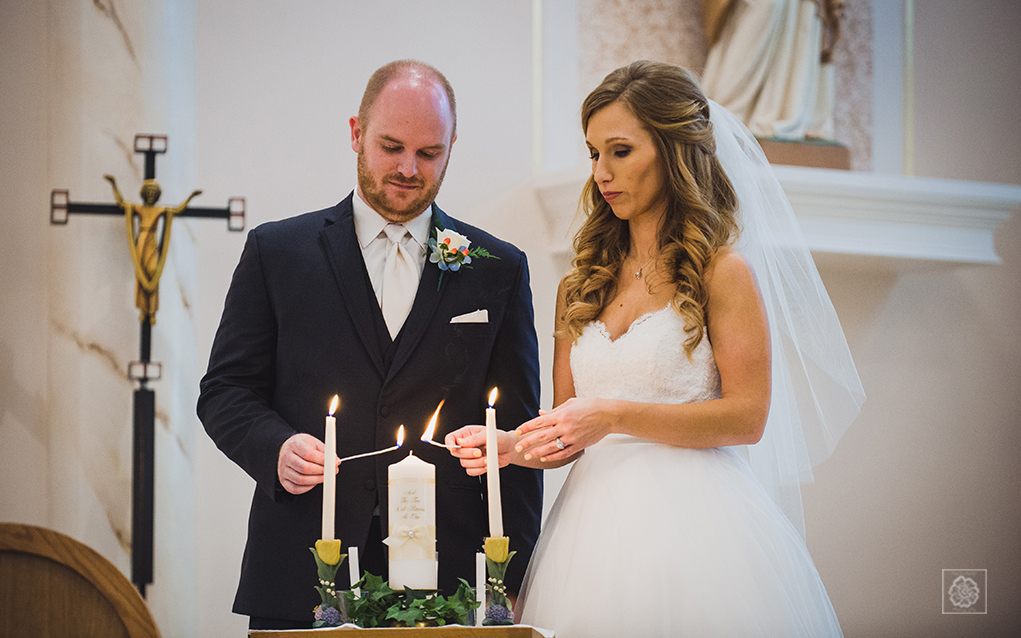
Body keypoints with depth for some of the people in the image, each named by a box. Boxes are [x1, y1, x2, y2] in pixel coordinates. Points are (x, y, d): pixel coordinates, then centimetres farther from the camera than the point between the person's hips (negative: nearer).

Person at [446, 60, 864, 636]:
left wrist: (617, 416, -14)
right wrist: (508, 446, -7)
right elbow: (568, 434, 14)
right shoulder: (583, 286, 15)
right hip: (595, 523, 4)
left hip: (691, 524, -4)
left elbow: (747, 417, -8)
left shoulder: (723, 271, -1)